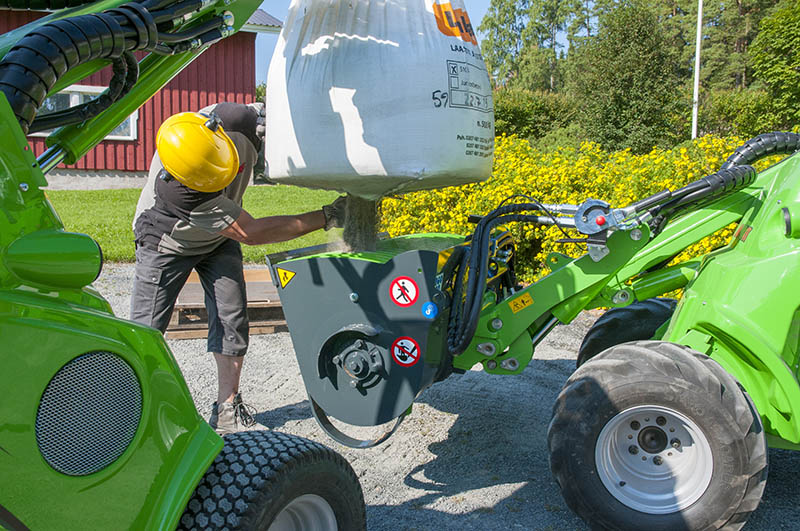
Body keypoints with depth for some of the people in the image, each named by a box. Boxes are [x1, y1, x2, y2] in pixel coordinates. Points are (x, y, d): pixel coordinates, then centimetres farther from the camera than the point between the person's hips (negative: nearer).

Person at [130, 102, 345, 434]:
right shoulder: (174, 188, -43)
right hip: (167, 242, -4)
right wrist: (326, 218, -37)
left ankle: (227, 407, 7)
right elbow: (250, 233, -37)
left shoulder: (236, 120, -32)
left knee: (231, 321, -5)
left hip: (218, 239, 4)